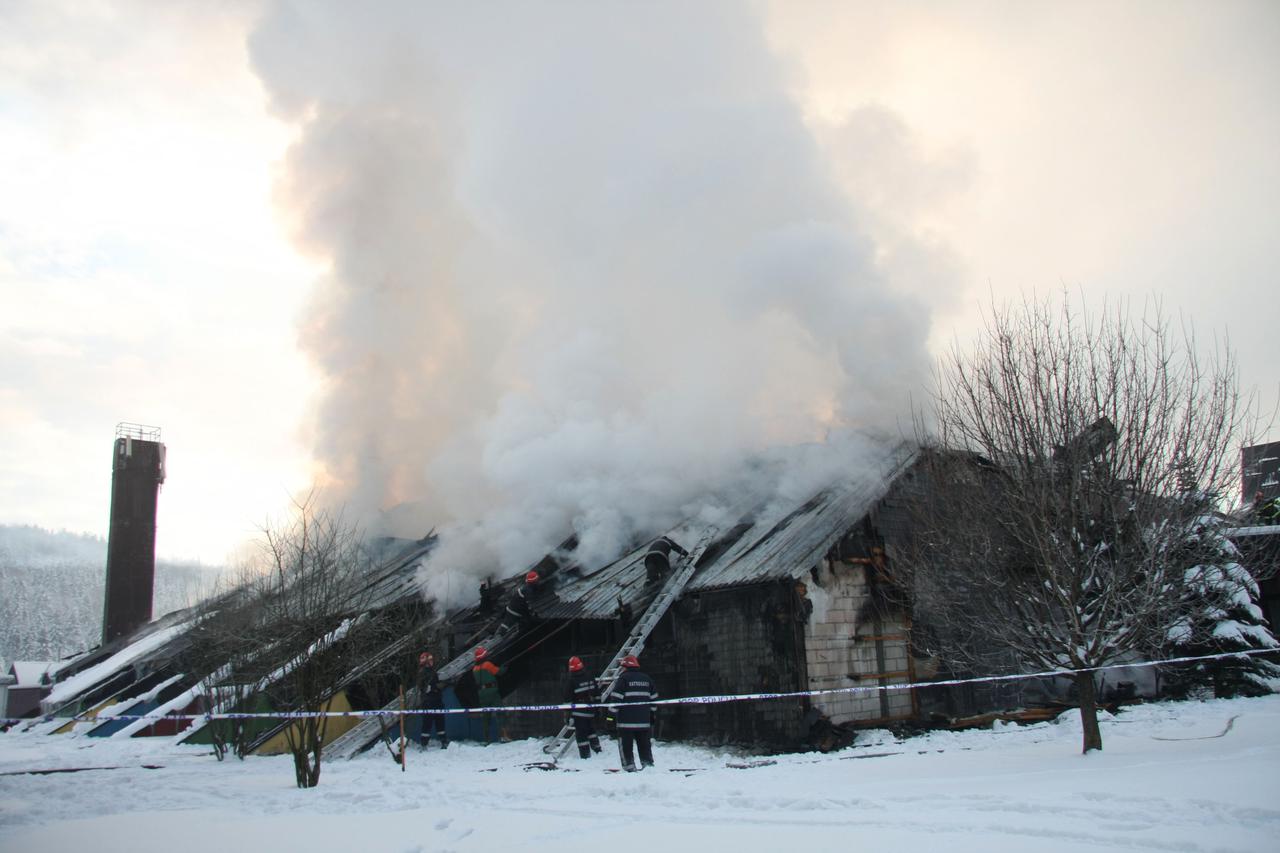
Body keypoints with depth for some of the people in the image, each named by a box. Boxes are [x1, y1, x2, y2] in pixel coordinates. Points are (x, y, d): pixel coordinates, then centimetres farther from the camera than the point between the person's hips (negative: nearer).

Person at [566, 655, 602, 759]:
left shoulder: (572, 680, -13)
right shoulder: (590, 677, 3)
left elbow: (569, 699, -10)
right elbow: (596, 693, 10)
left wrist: (568, 715, -1)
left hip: (579, 712, -6)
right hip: (591, 710, 6)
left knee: (581, 734, -1)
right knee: (591, 730, 23)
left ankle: (585, 755, -2)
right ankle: (597, 749, 27)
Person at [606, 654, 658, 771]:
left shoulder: (623, 678, -7)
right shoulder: (647, 679, 13)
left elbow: (616, 698, -11)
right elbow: (653, 698, 17)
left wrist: (612, 713, -2)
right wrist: (651, 716, 25)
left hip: (626, 720, -5)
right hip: (644, 720, 5)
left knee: (625, 745, 1)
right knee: (644, 744, 13)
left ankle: (629, 767, -4)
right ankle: (648, 765, 14)